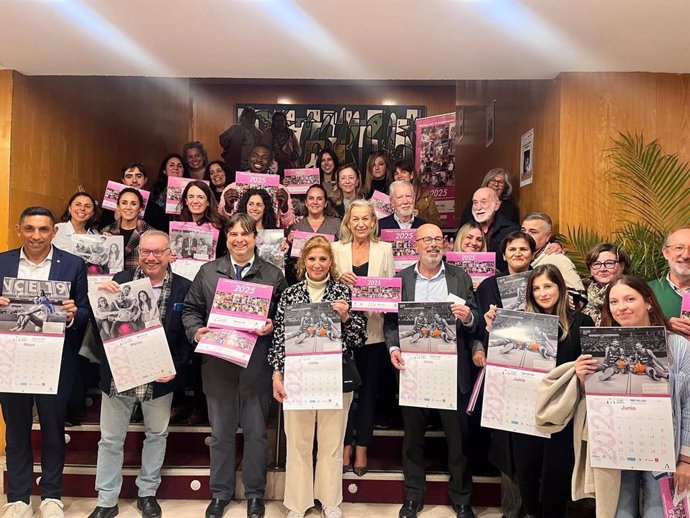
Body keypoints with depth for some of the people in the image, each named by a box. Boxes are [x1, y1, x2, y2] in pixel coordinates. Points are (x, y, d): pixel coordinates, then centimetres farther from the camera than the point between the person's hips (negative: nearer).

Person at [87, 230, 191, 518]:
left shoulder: (184, 288, -6)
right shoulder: (121, 280, -5)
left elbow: (187, 335, -4)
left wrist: (175, 368, -15)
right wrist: (103, 295, -21)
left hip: (159, 376, 0)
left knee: (156, 434, 17)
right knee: (110, 439, 13)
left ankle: (147, 492, 38)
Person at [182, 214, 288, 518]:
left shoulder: (274, 275, 4)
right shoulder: (208, 272, 8)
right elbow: (190, 308, 9)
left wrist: (273, 325, -14)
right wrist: (196, 330, -8)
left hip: (257, 366, -1)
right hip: (218, 364, 1)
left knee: (256, 432, 10)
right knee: (221, 432, 13)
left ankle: (255, 493, 28)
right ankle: (220, 493, 31)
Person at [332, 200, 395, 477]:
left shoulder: (385, 249, 6)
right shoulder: (337, 249, 5)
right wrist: (339, 279, -16)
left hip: (373, 330, 0)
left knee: (369, 389, 8)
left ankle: (361, 448, 21)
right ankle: (345, 446, 21)